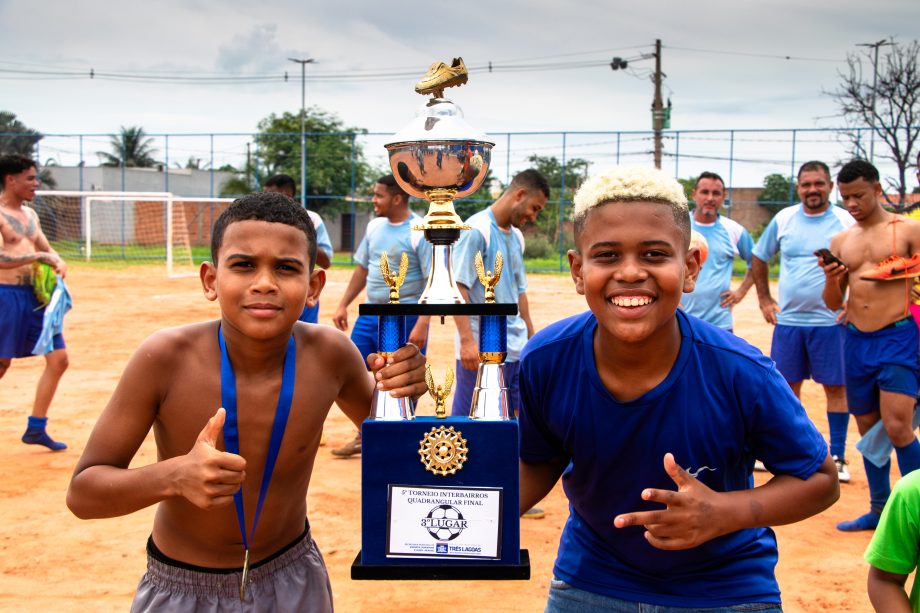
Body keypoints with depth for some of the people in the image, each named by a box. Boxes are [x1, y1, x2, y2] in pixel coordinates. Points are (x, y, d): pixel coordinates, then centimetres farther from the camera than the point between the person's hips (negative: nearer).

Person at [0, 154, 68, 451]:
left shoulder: (30, 214, 14)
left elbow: (47, 250, 23)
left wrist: (58, 262, 1)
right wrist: (38, 256, -21)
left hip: (35, 296, 8)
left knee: (59, 359, 4)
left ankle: (35, 428, 13)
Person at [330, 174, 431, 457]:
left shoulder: (421, 232, -14)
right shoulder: (375, 226, 8)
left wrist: (422, 324, -23)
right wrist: (343, 305, 14)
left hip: (404, 320, -7)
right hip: (370, 315, 7)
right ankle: (364, 437, 26)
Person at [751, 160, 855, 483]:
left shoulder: (846, 221, -4)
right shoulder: (783, 219, 4)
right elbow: (759, 258, 15)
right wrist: (764, 300, 11)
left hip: (829, 321, -3)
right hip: (788, 320, 3)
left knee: (835, 386, 1)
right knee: (786, 385, 10)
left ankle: (837, 457, 11)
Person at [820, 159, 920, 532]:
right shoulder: (840, 241, 11)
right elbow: (833, 303, 11)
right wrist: (831, 280, -7)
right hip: (855, 342, 5)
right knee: (868, 429, 11)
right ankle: (879, 510, 22)